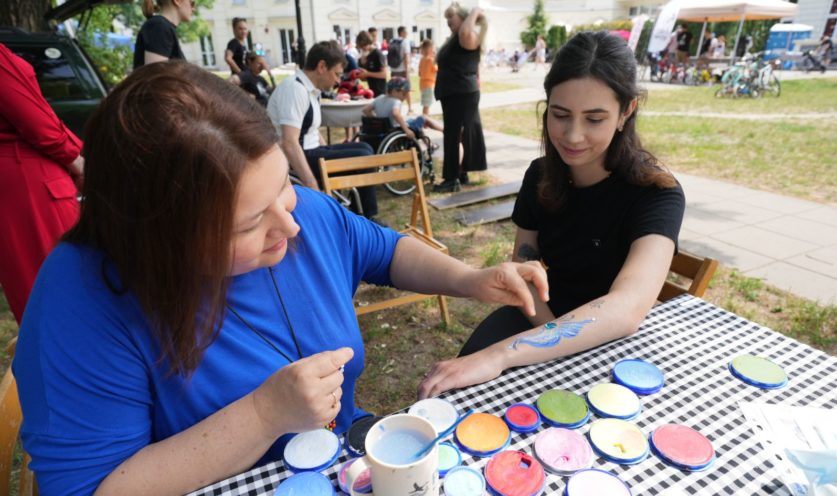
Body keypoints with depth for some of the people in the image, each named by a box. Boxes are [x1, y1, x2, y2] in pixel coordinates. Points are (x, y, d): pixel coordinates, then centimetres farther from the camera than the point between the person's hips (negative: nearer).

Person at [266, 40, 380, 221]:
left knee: (364, 149, 11)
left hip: (311, 151, 10)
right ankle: (367, 219, 2)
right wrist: (313, 186, -32)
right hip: (295, 160, -10)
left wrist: (330, 155, 13)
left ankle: (366, 216, 12)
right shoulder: (295, 89, -19)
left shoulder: (311, 89, 10)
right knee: (362, 158, -15)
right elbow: (289, 144, -29)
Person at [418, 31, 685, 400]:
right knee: (469, 376, -23)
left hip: (611, 344, -3)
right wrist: (555, 337, -18)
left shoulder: (656, 194, -21)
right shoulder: (541, 175, -6)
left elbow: (627, 310, -38)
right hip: (543, 320, 4)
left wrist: (499, 355, -48)